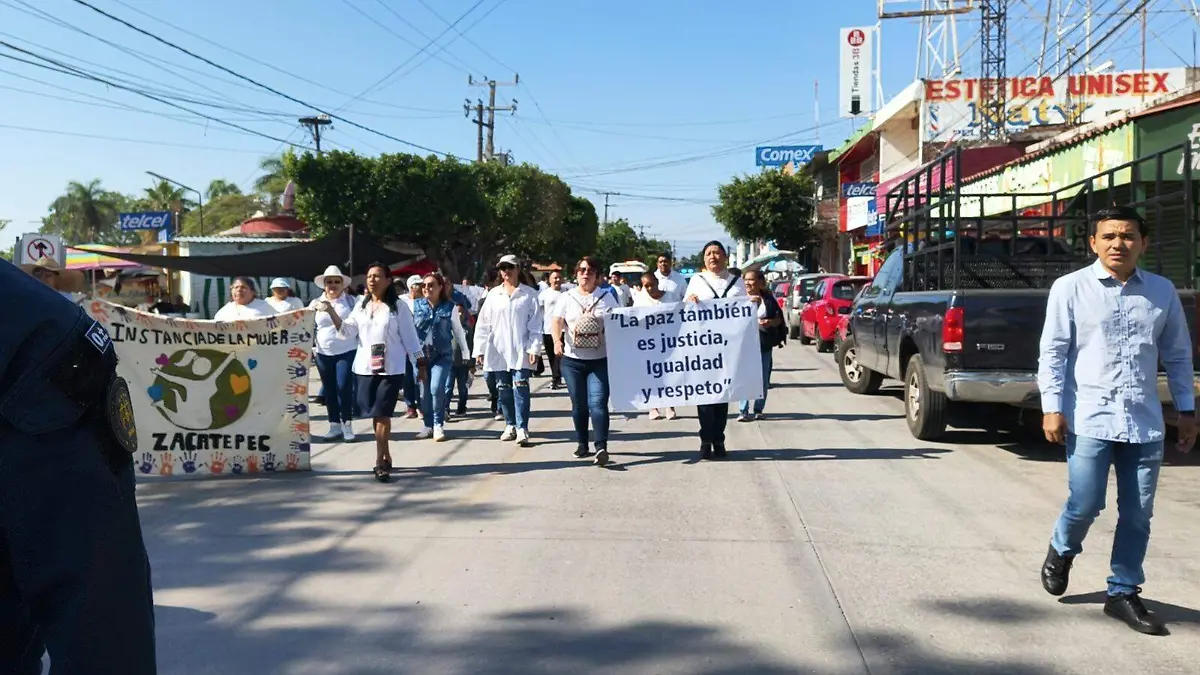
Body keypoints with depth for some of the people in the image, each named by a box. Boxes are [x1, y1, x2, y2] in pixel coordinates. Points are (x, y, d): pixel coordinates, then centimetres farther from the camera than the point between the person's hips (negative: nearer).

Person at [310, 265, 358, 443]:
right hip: (323, 353, 3)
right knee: (329, 390, 8)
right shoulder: (315, 303, 7)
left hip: (347, 352, -3)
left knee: (344, 388, -8)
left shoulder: (350, 301, 1)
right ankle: (335, 425, 16)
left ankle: (347, 425, 4)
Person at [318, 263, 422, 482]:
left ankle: (380, 461, -3)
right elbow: (348, 331, 0)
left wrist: (419, 364, -3)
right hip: (365, 369, 4)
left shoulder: (398, 307, -2)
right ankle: (385, 457, 20)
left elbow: (410, 337, -2)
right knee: (376, 415, 9)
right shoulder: (361, 306, 11)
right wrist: (331, 312, -14)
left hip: (391, 370, -4)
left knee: (382, 414, -7)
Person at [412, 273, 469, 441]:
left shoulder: (449, 307, 1)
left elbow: (458, 330, 5)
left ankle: (438, 425, 1)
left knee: (436, 389, -16)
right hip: (421, 355, 2)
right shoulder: (416, 306, 4)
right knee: (424, 392, 6)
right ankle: (428, 426, 21)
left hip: (442, 355, -2)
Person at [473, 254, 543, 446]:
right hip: (498, 351, 3)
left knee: (520, 388, -9)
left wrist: (534, 348, -10)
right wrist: (479, 349, 3)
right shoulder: (493, 294, 7)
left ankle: (522, 428, -7)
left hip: (520, 351, -3)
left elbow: (535, 324, -2)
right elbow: (483, 324, 7)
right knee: (503, 390, 9)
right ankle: (510, 425, 22)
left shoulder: (529, 294, 0)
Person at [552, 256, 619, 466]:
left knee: (597, 403, -13)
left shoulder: (607, 297, 7)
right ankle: (582, 444, 23)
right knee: (579, 405, 9)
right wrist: (557, 341, -23)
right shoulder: (567, 297, 7)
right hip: (572, 361, 2)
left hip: (600, 360, -2)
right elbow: (556, 322, -3)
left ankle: (601, 447, -17)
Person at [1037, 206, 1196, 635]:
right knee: (1085, 505, -4)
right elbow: (1053, 352, -3)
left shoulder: (1163, 291, 8)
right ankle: (1062, 551, 29)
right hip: (1090, 419, -3)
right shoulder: (1071, 288, -2)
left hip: (1145, 422, 3)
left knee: (1137, 515, 7)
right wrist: (1052, 407, -9)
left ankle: (1123, 594, 22)